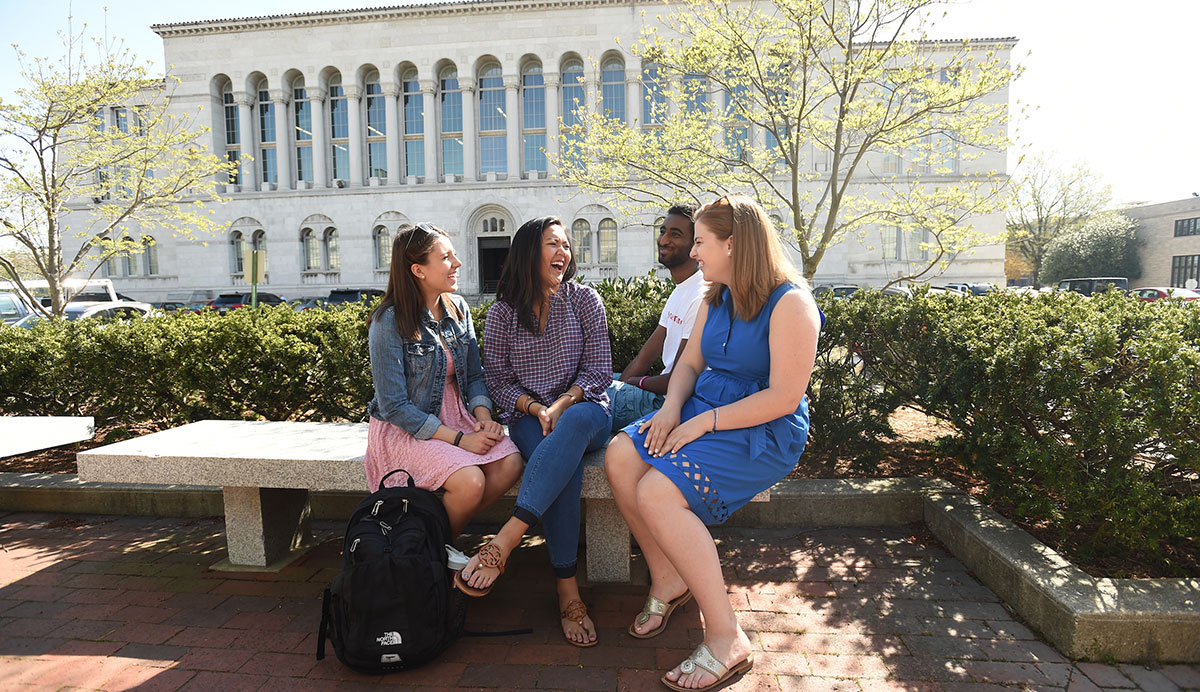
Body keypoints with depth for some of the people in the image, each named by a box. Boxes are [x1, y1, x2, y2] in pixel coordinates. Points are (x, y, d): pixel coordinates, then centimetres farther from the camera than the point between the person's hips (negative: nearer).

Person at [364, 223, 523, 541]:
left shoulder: (457, 307, 4)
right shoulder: (388, 322, -15)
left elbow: (474, 374, 10)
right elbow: (394, 406, -17)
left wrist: (483, 416, -11)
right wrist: (459, 439, -21)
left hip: (454, 417, 6)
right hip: (403, 429, -6)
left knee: (510, 464, -19)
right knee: (470, 481, -29)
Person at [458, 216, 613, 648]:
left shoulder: (585, 300, 6)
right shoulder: (502, 312, 5)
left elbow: (598, 371, 1)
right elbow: (497, 379, 6)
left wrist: (561, 406, -15)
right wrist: (534, 408, -12)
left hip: (583, 408, 0)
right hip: (528, 416, 0)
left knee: (575, 425, -39)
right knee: (566, 466, -34)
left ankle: (504, 541, -44)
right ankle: (567, 589, -29)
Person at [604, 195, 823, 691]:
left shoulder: (790, 302, -14)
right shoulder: (715, 299, 12)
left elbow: (783, 397, -20)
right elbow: (689, 363, 16)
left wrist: (702, 423, -20)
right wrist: (672, 407, -5)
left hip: (764, 433, -8)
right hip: (704, 410, 8)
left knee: (657, 492, -27)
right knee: (620, 456, -16)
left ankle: (726, 640, -14)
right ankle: (668, 581, 3)